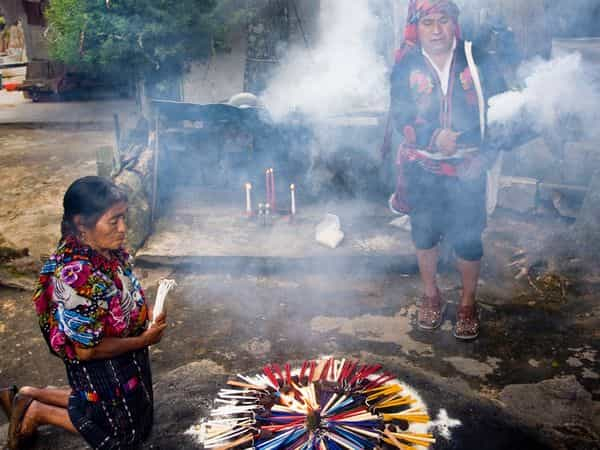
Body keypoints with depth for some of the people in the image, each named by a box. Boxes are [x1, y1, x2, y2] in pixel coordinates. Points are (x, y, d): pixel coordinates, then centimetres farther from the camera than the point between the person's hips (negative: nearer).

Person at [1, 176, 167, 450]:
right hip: (100, 369, -8)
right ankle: (36, 412, 18)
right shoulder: (77, 277, -35)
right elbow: (86, 350, -27)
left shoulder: (111, 251, -10)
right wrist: (143, 340, -20)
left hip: (124, 359, 8)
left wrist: (148, 316, -8)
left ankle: (31, 396, 29)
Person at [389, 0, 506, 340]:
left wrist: (485, 156, -13)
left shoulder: (477, 61, -3)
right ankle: (431, 296, 34)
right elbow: (401, 118, -10)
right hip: (422, 168, 1)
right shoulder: (406, 67, -3)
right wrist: (434, 138, -26)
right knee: (425, 233, 13)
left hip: (467, 169, -1)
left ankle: (468, 304, 25)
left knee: (467, 238, 4)